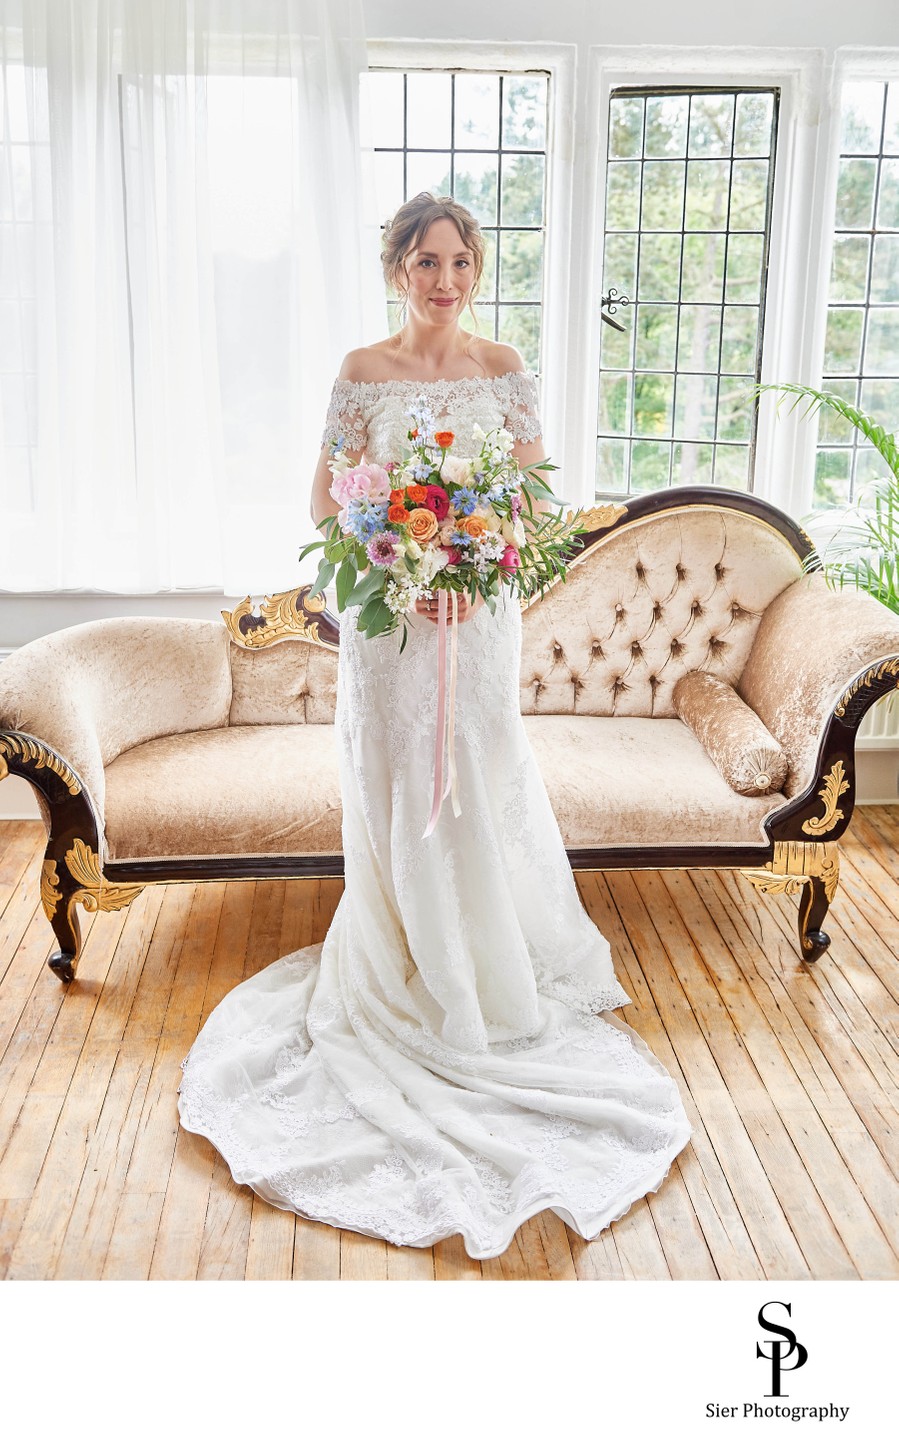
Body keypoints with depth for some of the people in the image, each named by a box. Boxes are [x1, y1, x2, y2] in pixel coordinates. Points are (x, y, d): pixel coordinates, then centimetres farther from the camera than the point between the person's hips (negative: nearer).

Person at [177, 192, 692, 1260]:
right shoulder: (362, 371, 0)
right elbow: (326, 502, 0)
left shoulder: (503, 368, 3)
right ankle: (410, 974, 26)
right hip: (386, 617, 0)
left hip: (480, 613, 1)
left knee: (478, 788, 7)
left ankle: (491, 971, 28)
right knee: (397, 792, 7)